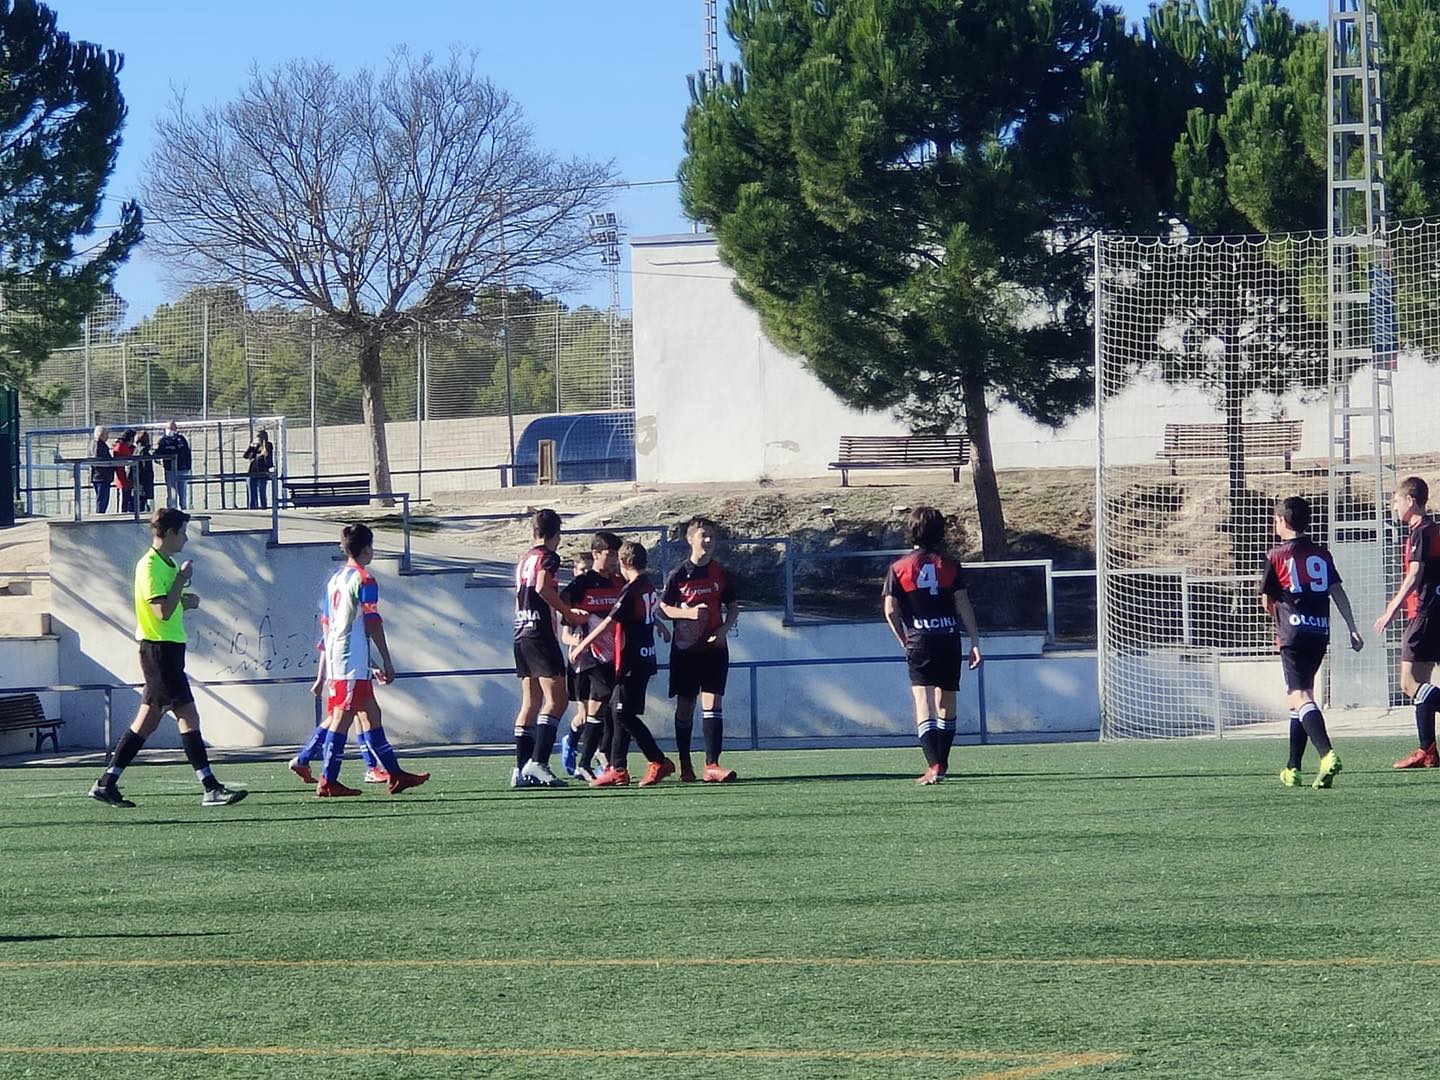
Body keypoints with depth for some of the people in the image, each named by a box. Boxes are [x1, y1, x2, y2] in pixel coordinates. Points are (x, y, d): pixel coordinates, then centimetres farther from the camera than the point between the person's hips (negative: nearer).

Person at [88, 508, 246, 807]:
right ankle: (211, 788, -10)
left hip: (168, 648, 10)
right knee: (188, 716, -10)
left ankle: (107, 783, 13)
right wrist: (182, 579, -16)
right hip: (159, 648, -10)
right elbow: (163, 612, -23)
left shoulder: (166, 565, 17)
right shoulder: (150, 567, -14)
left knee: (147, 720, 11)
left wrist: (185, 602, 6)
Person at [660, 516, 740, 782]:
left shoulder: (721, 575, 4)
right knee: (685, 707, 6)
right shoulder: (679, 575, -2)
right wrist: (689, 613, -16)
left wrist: (724, 629, -5)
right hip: (685, 648, -1)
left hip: (714, 647, 1)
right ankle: (685, 765, 18)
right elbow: (663, 607, 1)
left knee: (712, 703, -10)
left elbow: (733, 607, 13)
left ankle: (712, 765, -16)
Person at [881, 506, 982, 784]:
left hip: (919, 643, -2)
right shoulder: (950, 566, 4)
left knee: (923, 706, -8)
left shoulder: (899, 568, 0)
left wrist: (904, 641, 14)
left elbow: (890, 610, -1)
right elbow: (964, 605, 0)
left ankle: (934, 766, -22)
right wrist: (975, 642, 3)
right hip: (950, 640, 2)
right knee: (946, 704, 16)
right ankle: (942, 764, 25)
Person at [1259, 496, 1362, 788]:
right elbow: (1338, 592, 7)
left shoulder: (1276, 555, 0)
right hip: (1321, 633, 6)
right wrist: (1353, 629, 6)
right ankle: (1293, 769, 22)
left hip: (1293, 633, -6)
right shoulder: (1322, 554, 13)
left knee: (1299, 697, -15)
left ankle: (1327, 754, -38)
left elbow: (1267, 602, 5)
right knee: (1302, 694, 18)